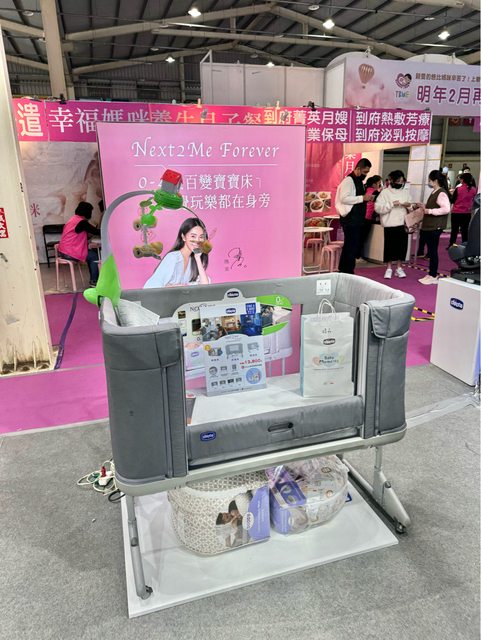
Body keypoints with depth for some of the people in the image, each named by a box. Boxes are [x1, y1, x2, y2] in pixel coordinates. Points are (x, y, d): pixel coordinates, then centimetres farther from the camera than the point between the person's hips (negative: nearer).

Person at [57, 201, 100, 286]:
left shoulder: (73, 219, 15)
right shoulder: (82, 222, -15)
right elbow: (96, 232, -9)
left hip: (62, 251, 9)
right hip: (70, 253, -9)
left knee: (91, 253, 20)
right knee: (95, 256, 2)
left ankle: (93, 279, 24)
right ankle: (94, 281, 7)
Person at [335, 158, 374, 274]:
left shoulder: (359, 181, 19)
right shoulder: (348, 180, -11)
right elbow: (344, 198, -22)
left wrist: (366, 198, 8)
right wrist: (362, 198, -22)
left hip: (358, 219, 10)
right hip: (350, 220, -10)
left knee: (355, 247, 12)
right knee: (351, 247, -7)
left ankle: (344, 271, 20)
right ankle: (347, 273, 0)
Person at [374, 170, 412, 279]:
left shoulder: (406, 192, 11)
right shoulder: (385, 192, -2)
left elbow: (411, 207, 18)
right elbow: (378, 207, -12)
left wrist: (409, 205, -5)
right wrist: (391, 204, -21)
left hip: (403, 224, 4)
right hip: (390, 224, -4)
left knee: (402, 246, 7)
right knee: (390, 246, 1)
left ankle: (399, 268, 19)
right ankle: (389, 268, 13)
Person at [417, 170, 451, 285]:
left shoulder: (442, 193, -14)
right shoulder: (434, 192, 14)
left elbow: (446, 209, -25)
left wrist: (429, 211, -21)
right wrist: (424, 206, 13)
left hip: (435, 227, -9)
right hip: (429, 226, 9)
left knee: (433, 251, -3)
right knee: (430, 250, 11)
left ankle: (433, 276, 4)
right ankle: (431, 275, 18)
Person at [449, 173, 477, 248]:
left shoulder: (458, 188, -14)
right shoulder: (473, 190, -3)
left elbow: (452, 201, -5)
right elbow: (473, 200, 12)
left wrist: (452, 194, 11)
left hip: (456, 212, -3)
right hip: (467, 213, 3)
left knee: (454, 230, 9)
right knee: (465, 230, 9)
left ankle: (451, 246, 15)